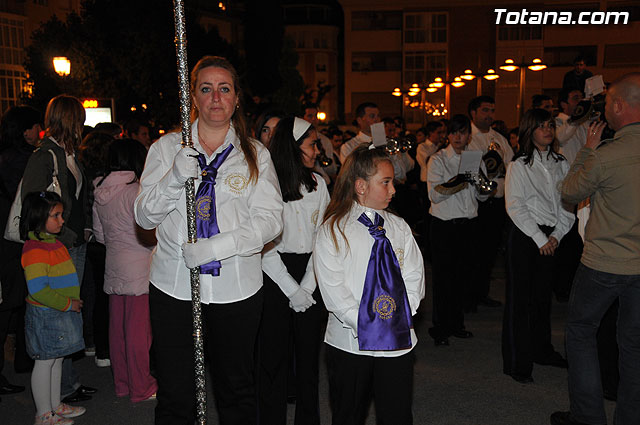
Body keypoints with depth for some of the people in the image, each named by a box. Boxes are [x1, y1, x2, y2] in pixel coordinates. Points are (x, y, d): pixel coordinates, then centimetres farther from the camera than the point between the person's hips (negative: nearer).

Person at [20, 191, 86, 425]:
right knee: (45, 362, 4)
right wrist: (68, 304, -20)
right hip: (46, 317, -9)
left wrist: (71, 303, 14)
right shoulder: (34, 249, -21)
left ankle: (55, 405, 33)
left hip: (62, 313, 9)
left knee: (56, 360, 19)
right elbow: (38, 290, -27)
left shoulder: (54, 242, 9)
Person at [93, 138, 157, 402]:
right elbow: (148, 232, -15)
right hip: (138, 268, -8)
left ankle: (121, 383, 25)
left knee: (117, 327, 13)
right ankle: (141, 388, 10)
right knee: (138, 328, 0)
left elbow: (100, 235, 16)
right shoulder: (135, 190, -14)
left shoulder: (100, 194, 9)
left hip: (113, 266, 8)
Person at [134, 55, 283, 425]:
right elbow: (145, 216, -1)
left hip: (237, 288, 0)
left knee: (237, 388, 14)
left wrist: (218, 245, -19)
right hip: (174, 285, 0)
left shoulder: (256, 154, 4)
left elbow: (271, 219, -6)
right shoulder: (167, 147, 4)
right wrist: (175, 178, -18)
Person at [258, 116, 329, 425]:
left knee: (309, 354, 11)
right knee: (274, 357, 4)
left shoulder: (318, 183, 7)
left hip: (311, 277, 4)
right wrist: (292, 291, -9)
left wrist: (307, 287, -6)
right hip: (275, 278, -4)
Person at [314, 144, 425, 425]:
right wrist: (365, 326, -18)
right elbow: (333, 291, -11)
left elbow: (414, 276, 5)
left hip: (398, 339, 3)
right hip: (350, 343, -3)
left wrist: (398, 316, -10)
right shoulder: (332, 231, -4)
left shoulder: (399, 227, 10)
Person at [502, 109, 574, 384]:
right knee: (520, 298, 0)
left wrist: (557, 235, -4)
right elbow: (515, 207, -11)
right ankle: (517, 362, 9)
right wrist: (539, 238, -12)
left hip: (551, 239, 5)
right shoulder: (518, 166, -5)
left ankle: (542, 350, 30)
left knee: (543, 295, 13)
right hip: (524, 237, -5)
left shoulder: (561, 164, 9)